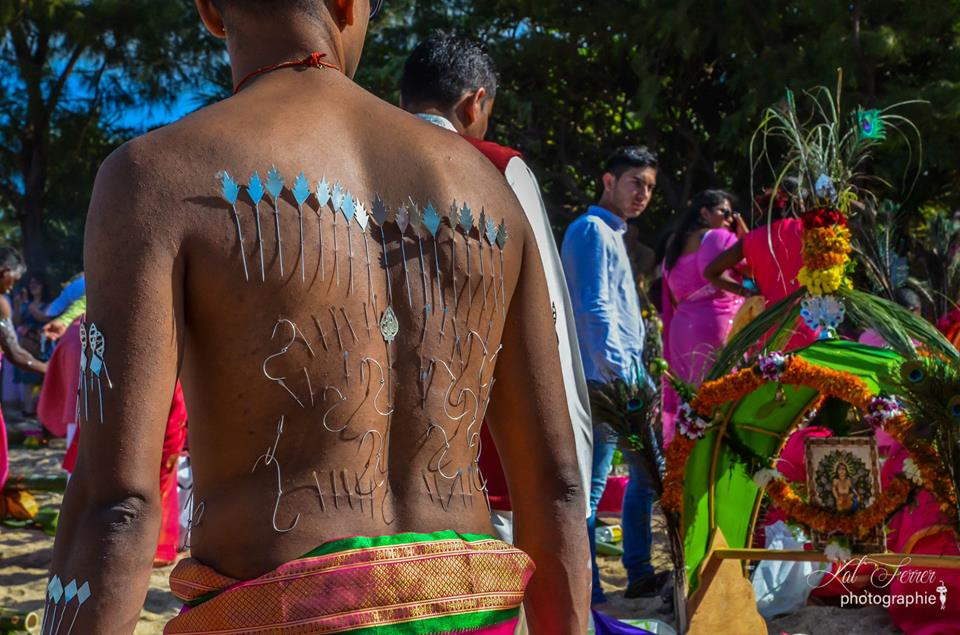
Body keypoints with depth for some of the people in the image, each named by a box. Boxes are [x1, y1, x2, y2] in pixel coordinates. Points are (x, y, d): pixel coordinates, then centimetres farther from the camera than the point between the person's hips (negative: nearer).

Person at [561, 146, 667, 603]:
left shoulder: (611, 232, 21)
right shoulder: (592, 230, -10)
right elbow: (594, 308, -19)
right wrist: (620, 374, -21)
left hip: (627, 372, 11)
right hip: (608, 377, -11)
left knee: (648, 469, 17)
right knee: (591, 486, -8)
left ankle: (639, 574, 25)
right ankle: (587, 597, -5)